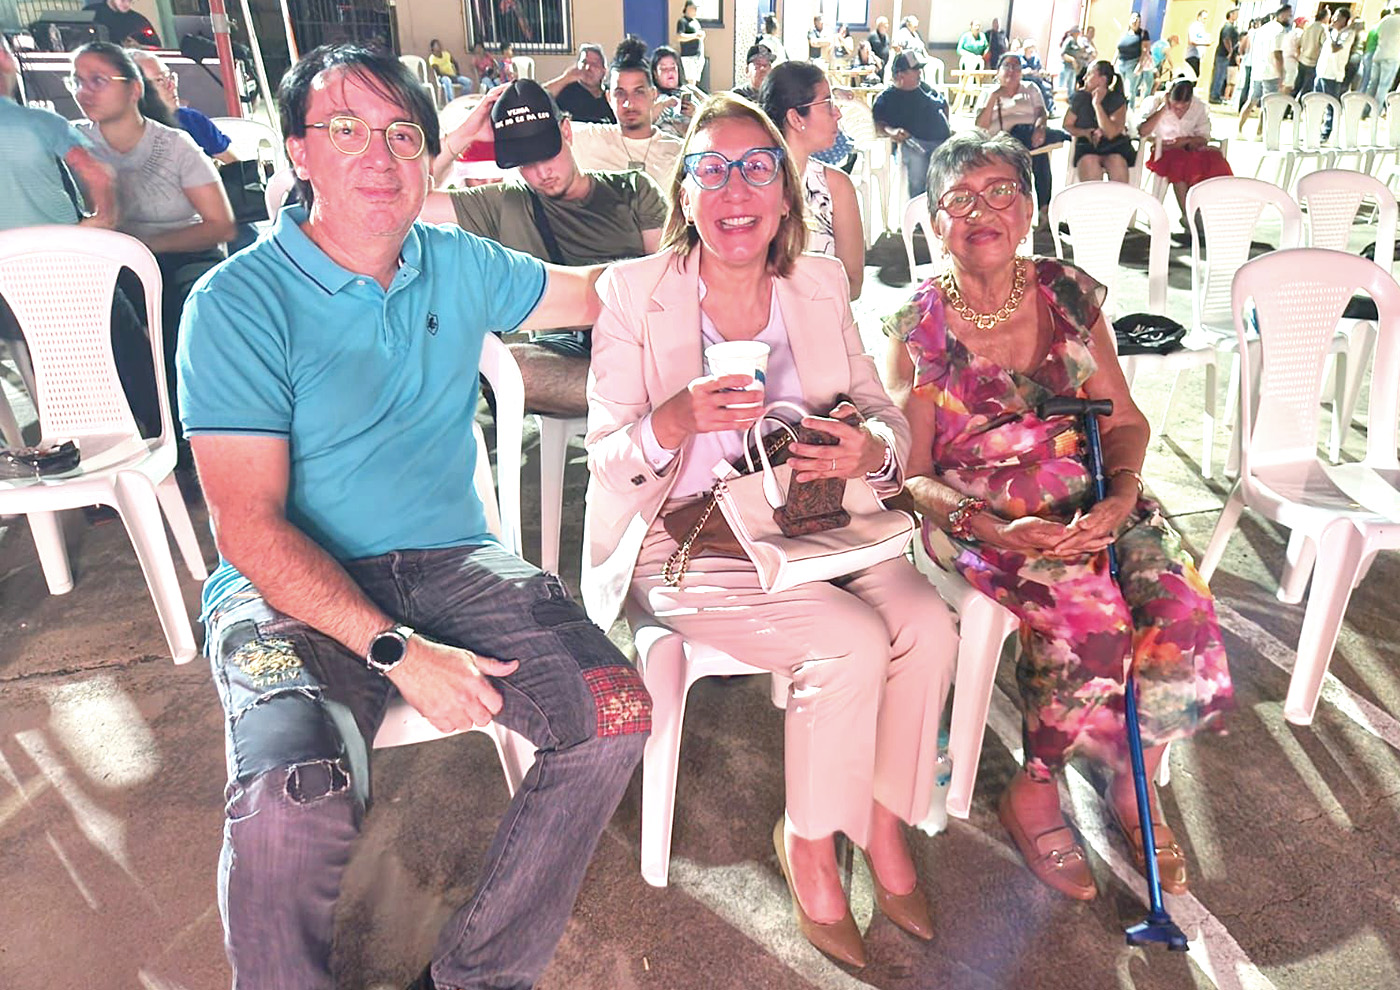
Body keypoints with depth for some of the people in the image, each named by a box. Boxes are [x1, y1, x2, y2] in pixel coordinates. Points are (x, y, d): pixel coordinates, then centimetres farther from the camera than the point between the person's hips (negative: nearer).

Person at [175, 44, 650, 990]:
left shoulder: (460, 265, 9)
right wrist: (397, 650, -21)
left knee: (614, 709, -18)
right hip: (293, 586, -3)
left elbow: (598, 291, 25)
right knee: (295, 797, -32)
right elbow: (249, 525, -12)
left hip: (450, 560, 4)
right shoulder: (240, 302, -6)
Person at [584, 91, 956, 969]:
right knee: (852, 646, -23)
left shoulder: (821, 284, 7)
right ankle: (808, 845, 5)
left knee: (929, 626, -19)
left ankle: (883, 823, 8)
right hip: (686, 539, -4)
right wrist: (677, 421, -31)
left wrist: (872, 450, -18)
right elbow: (606, 459, -9)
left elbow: (886, 415, 7)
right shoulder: (634, 293, -6)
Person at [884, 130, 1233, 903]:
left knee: (1179, 606, -20)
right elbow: (911, 475, -6)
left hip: (1088, 498, 4)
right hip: (979, 517, -4)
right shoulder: (920, 326, -5)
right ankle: (1033, 797, -1)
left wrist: (1122, 492, -13)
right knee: (1089, 614, -28)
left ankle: (1132, 789, 8)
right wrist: (996, 530, -22)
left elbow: (1125, 419, 8)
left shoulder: (1069, 295, 5)